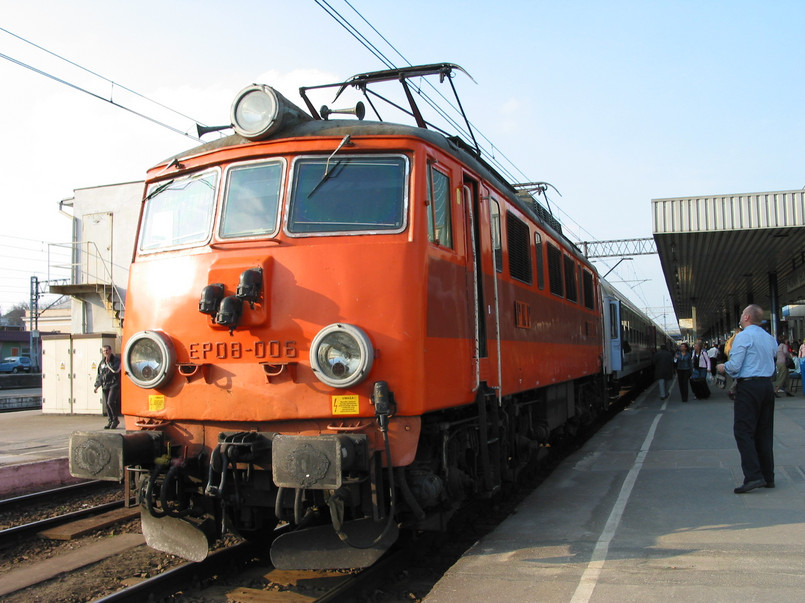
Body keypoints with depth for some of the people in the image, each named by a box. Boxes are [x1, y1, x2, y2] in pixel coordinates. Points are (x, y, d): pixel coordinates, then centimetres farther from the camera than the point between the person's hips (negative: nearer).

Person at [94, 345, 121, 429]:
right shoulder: (102, 362, 16)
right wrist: (97, 386, 19)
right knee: (106, 404, 5)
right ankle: (111, 421, 14)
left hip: (114, 385, -6)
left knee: (110, 402, -17)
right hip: (105, 386, 6)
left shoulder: (116, 360, -2)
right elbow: (99, 375, 23)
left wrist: (108, 362, -12)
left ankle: (116, 419, -3)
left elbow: (115, 370, -21)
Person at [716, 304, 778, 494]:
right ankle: (768, 477, 16)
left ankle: (753, 476, -15)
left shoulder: (743, 336, -11)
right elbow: (774, 357, 20)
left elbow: (734, 366, -16)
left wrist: (723, 367, 4)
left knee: (743, 432, -6)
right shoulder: (770, 338, 13)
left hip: (749, 386, -8)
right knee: (764, 432, 12)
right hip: (767, 385, 8)